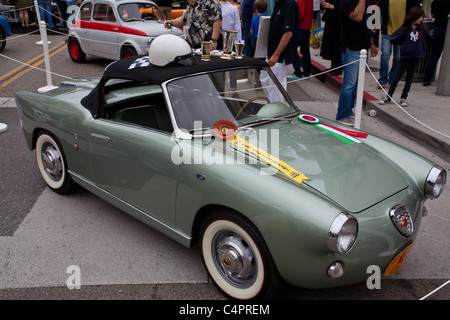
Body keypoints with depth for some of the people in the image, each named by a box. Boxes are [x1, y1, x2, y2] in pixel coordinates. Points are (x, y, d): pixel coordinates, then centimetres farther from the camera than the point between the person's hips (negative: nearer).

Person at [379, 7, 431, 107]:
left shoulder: (422, 28, 2)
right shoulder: (405, 29, -7)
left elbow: (429, 37, 20)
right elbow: (392, 39, -2)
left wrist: (420, 44, 13)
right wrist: (404, 44, 3)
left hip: (416, 57, 3)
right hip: (404, 56, -3)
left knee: (409, 78, 8)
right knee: (397, 77, 3)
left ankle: (403, 98, 15)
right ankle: (388, 97, 10)